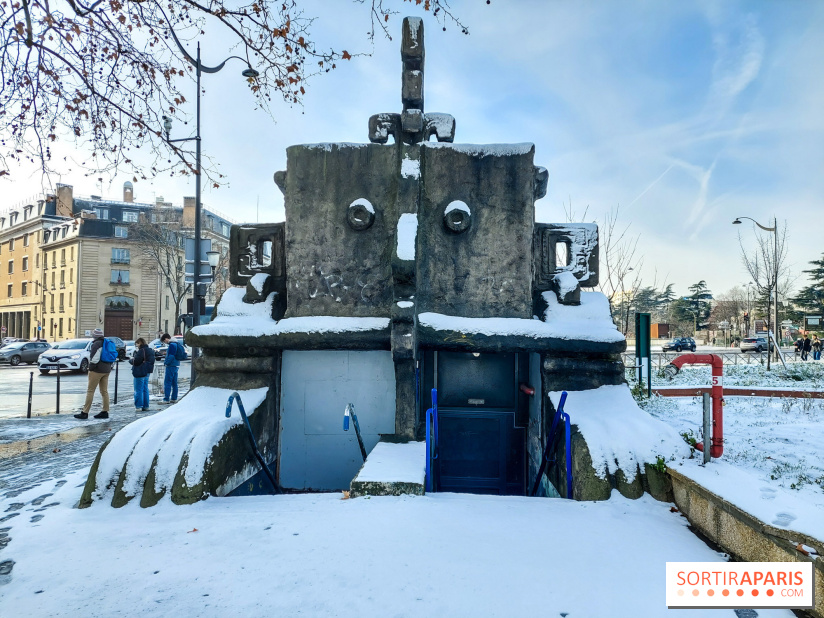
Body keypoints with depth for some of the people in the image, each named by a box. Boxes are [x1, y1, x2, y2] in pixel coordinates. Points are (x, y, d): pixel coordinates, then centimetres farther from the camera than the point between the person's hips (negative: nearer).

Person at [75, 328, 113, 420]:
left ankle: (85, 413, -3)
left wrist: (90, 368, -9)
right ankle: (105, 412, 11)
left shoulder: (96, 344, -12)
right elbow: (113, 358, 19)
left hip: (97, 370, -8)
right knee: (104, 391, 10)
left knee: (90, 391, -4)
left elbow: (94, 358, -19)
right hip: (106, 370, 8)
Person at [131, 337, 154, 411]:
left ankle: (138, 406, 0)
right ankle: (146, 406, 16)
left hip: (140, 373, -9)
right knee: (145, 389, 13)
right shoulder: (150, 350, 12)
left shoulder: (141, 351, -17)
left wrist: (131, 360, 2)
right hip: (147, 372, 9)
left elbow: (136, 361, -20)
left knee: (138, 390, -2)